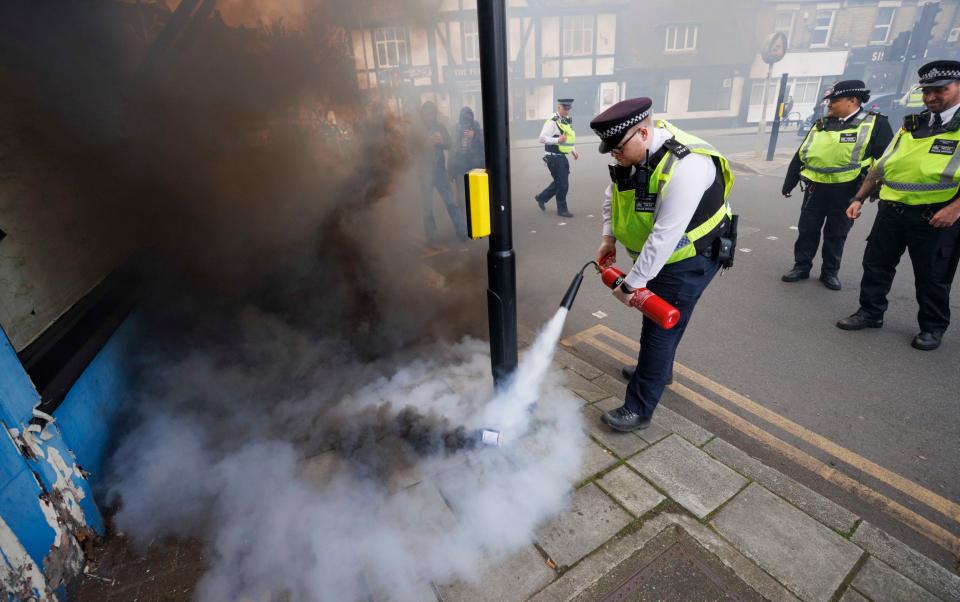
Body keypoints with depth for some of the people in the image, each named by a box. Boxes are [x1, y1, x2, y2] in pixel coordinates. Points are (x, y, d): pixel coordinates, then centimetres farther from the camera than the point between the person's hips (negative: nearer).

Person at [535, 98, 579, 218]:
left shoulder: (568, 120, 13)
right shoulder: (552, 121, -15)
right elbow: (542, 138, -20)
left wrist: (573, 150, 13)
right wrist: (557, 140, -26)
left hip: (562, 156, 9)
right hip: (554, 157, -9)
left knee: (559, 182, 16)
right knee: (562, 184, -3)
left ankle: (542, 198, 33)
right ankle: (562, 209, 11)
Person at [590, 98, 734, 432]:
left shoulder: (685, 165, -34)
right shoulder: (632, 151, -8)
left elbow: (665, 236, -34)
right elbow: (613, 194, 10)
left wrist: (633, 283, -28)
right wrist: (608, 237, 1)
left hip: (690, 259, -8)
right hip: (654, 253, 9)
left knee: (661, 328, -4)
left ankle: (638, 410, 9)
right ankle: (657, 370, 48)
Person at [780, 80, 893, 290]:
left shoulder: (874, 123, -2)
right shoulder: (820, 125, 9)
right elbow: (799, 156, 12)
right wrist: (788, 184, 12)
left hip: (846, 190, -3)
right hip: (816, 187, 3)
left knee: (836, 234, 7)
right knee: (807, 229, 8)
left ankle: (830, 272, 20)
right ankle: (801, 266, 20)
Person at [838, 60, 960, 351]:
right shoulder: (912, 124, 11)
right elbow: (881, 166, 15)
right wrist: (859, 199, 9)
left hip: (936, 216, -5)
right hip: (892, 210, 5)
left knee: (933, 276, 8)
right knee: (876, 263, 11)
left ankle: (933, 327, 24)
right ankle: (871, 312, 26)